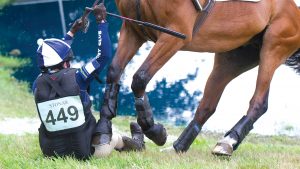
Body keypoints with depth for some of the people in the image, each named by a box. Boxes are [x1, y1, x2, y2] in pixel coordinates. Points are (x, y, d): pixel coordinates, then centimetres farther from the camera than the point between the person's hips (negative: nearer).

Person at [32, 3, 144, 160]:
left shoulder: (38, 84, -5)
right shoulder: (75, 77, -17)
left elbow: (51, 56, 15)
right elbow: (104, 55, -9)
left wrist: (71, 32, 25)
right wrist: (101, 22, 1)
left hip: (51, 153, 3)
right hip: (85, 152, -3)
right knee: (115, 138, 28)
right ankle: (135, 143, 59)